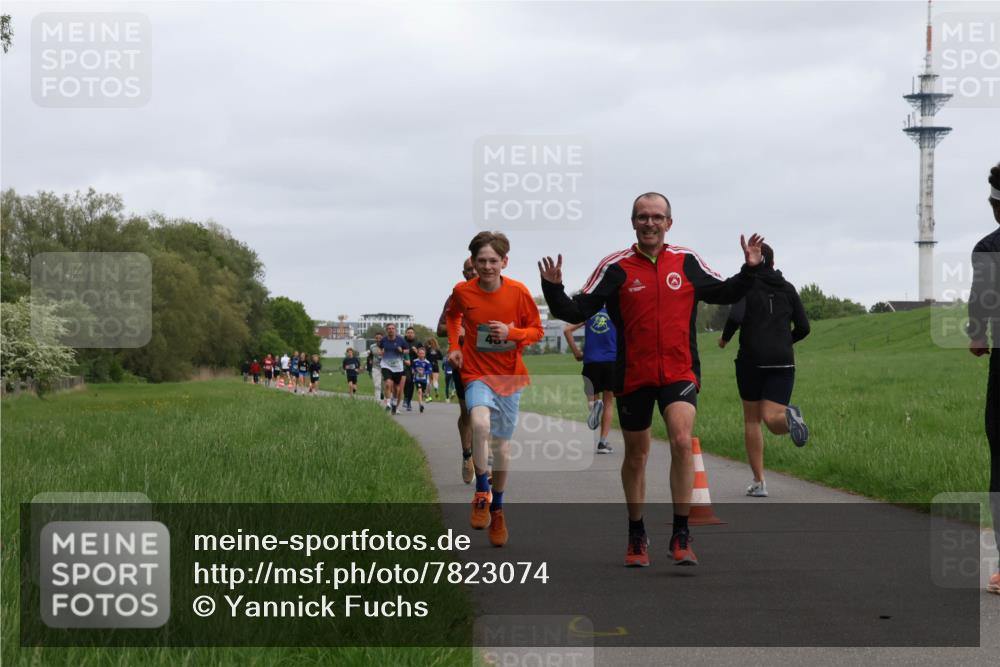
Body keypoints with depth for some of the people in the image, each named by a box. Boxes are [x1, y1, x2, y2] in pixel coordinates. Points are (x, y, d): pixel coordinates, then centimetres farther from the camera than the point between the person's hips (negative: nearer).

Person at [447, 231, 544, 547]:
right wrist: (454, 346, 4)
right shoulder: (462, 292, -5)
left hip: (509, 376, 1)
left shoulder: (518, 292, -8)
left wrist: (511, 333, -18)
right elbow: (452, 316, 18)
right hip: (476, 373, -1)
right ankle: (482, 492, -13)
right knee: (480, 423, -30)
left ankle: (497, 509, 29)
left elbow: (537, 330, 1)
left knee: (501, 443, 9)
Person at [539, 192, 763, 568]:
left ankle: (681, 536, -14)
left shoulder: (687, 262, 5)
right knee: (636, 455, 12)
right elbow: (577, 312, -3)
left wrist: (749, 269, 3)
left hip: (679, 372, 0)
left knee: (682, 441, -22)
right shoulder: (615, 267, -2)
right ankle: (636, 536, 30)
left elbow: (726, 294, 18)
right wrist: (553, 289, -20)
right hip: (633, 376, 0)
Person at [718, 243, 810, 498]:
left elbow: (736, 316, -17)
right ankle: (788, 417, -40)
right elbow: (803, 327, 9)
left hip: (751, 360, -2)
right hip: (782, 361, 2)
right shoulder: (787, 288, 11)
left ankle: (759, 481, 10)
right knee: (771, 419, -2)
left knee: (752, 420, 13)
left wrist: (725, 338, 3)